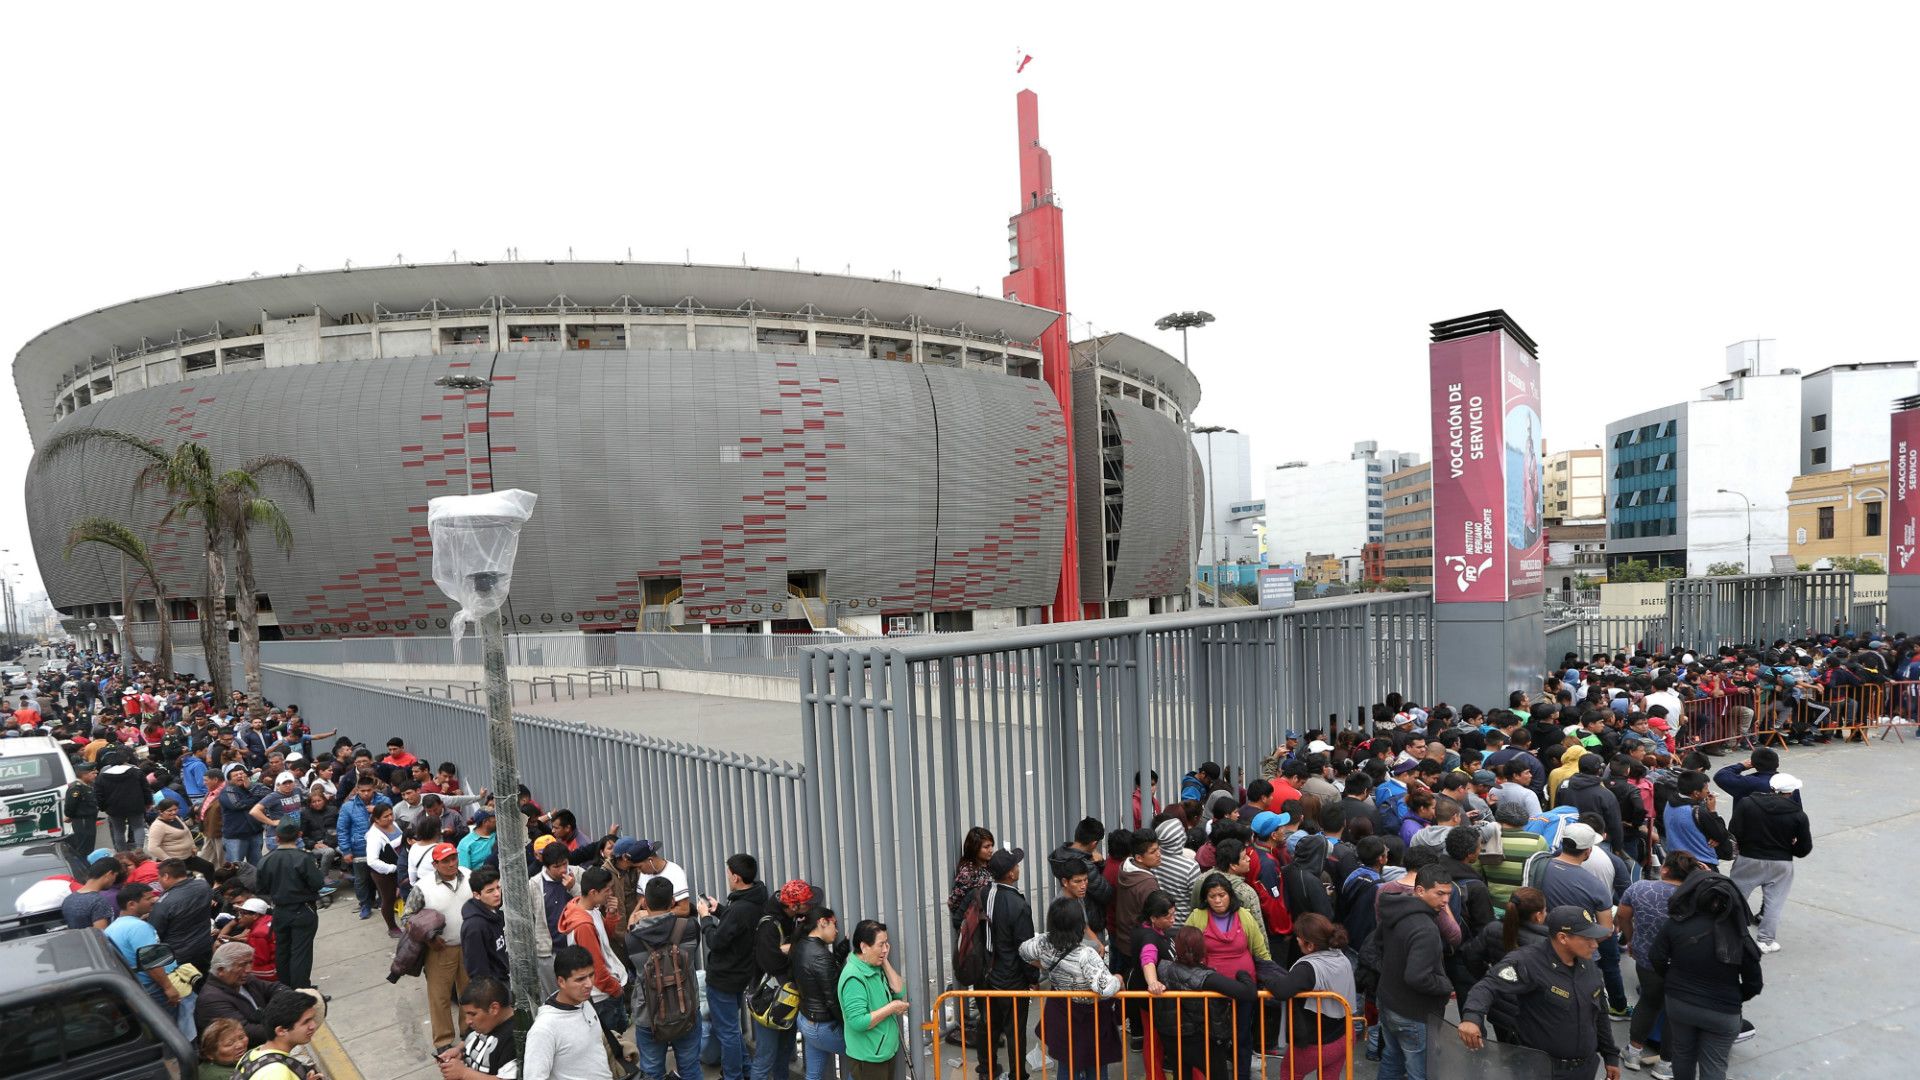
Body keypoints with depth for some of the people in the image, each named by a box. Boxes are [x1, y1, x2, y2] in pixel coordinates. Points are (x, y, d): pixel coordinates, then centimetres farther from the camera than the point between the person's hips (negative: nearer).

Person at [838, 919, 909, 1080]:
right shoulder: (854, 977, -26)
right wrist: (891, 1008, -20)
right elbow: (858, 1022, -30)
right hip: (869, 1058, -8)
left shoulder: (876, 968, 2)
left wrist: (885, 962, -7)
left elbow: (899, 992, -1)